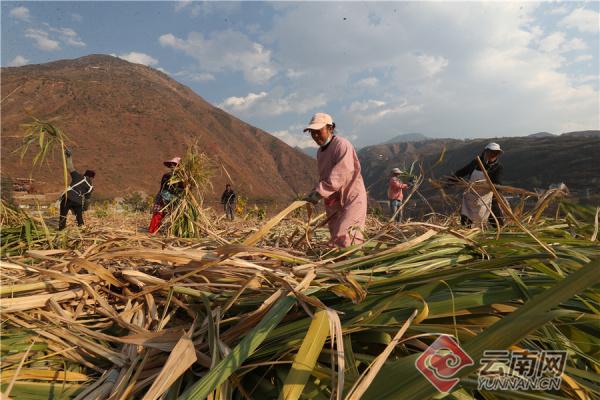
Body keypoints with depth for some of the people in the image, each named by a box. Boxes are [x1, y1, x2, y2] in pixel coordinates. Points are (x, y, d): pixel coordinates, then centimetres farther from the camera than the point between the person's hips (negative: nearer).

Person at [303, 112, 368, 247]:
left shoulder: (343, 145, -16)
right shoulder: (320, 151, 11)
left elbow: (337, 177, -25)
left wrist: (318, 194, -26)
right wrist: (315, 193, 1)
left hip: (351, 199, -9)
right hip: (333, 202, 9)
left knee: (342, 240, -19)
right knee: (336, 240, 13)